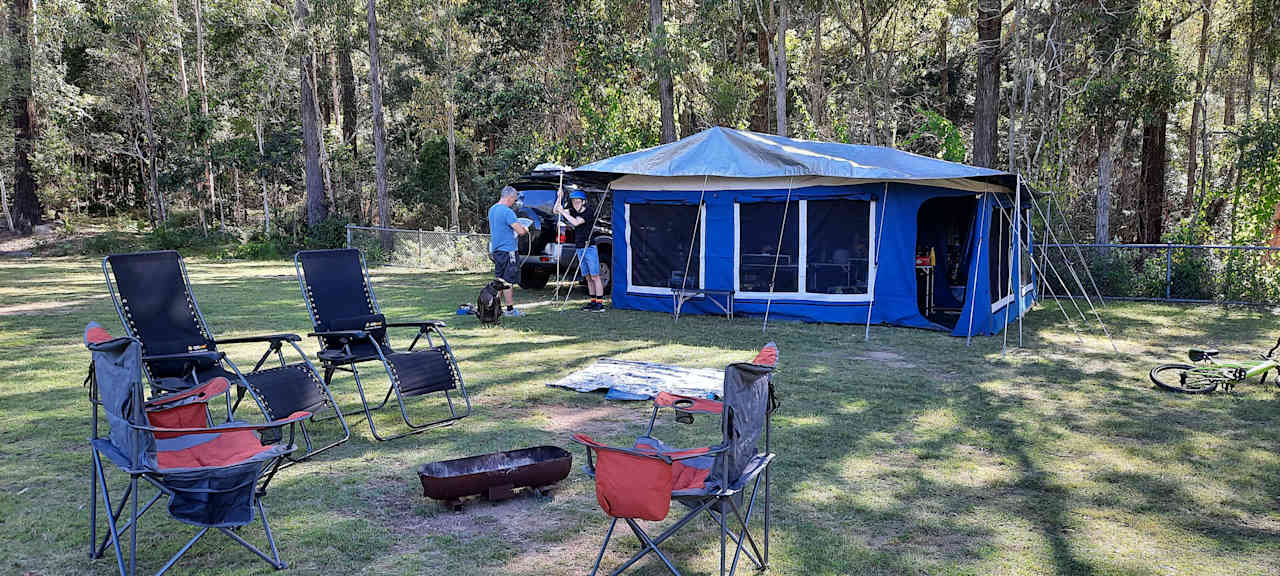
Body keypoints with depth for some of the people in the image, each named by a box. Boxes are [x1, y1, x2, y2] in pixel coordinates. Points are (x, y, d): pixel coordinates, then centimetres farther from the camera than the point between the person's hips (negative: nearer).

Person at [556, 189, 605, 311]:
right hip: (579, 248, 8)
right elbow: (556, 210, 13)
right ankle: (593, 301, 15)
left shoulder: (588, 212, -10)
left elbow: (576, 222, -24)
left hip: (590, 248, -7)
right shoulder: (575, 212, 10)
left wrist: (563, 212, -17)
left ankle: (600, 303, -8)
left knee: (595, 277, -8)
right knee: (588, 277, 10)